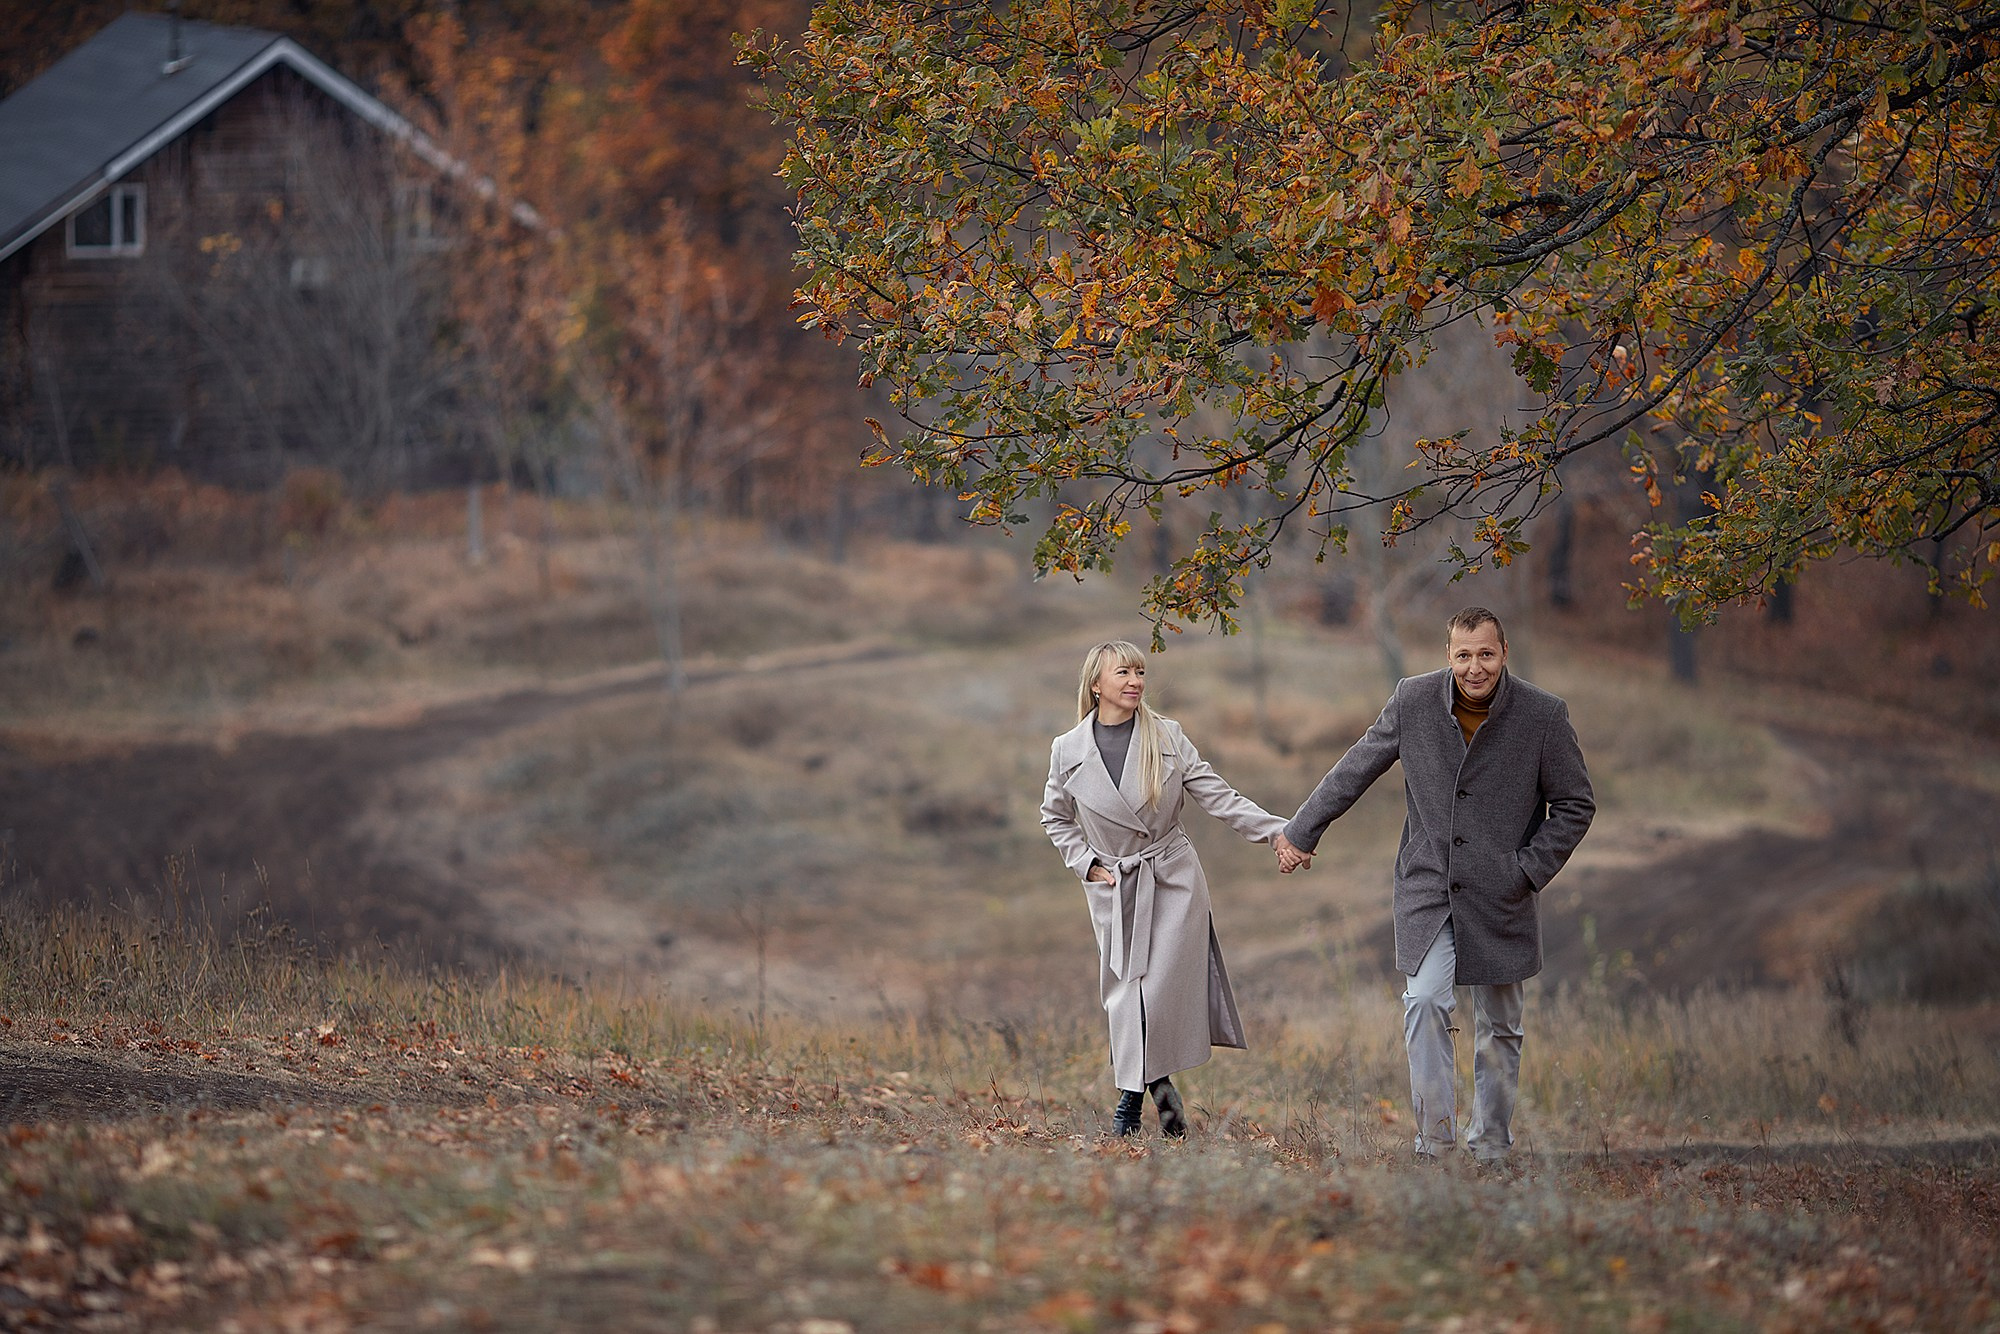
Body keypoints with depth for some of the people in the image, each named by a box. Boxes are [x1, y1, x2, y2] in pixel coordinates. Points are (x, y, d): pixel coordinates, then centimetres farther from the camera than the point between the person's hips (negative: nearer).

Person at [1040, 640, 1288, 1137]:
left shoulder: (1167, 738, -1)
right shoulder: (1068, 751, 0)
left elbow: (1217, 796, -2)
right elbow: (1055, 818, 15)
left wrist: (1280, 830, -12)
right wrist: (1086, 865, 2)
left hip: (1174, 881, -1)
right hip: (1114, 889, 1)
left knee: (1161, 991, -8)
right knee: (1124, 993, 0)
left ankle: (1134, 1094, 9)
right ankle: (1152, 1083, 19)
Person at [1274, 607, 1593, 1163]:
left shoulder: (1544, 715, -9)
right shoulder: (1413, 701, -5)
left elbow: (1575, 804, 0)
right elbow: (1355, 770, 8)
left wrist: (1529, 871, -8)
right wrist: (1300, 831, 13)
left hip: (1500, 896, 0)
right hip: (1427, 887, 0)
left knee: (1499, 1025, 8)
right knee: (1425, 1002, -16)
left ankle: (1491, 1143, 21)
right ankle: (1433, 1136, -11)